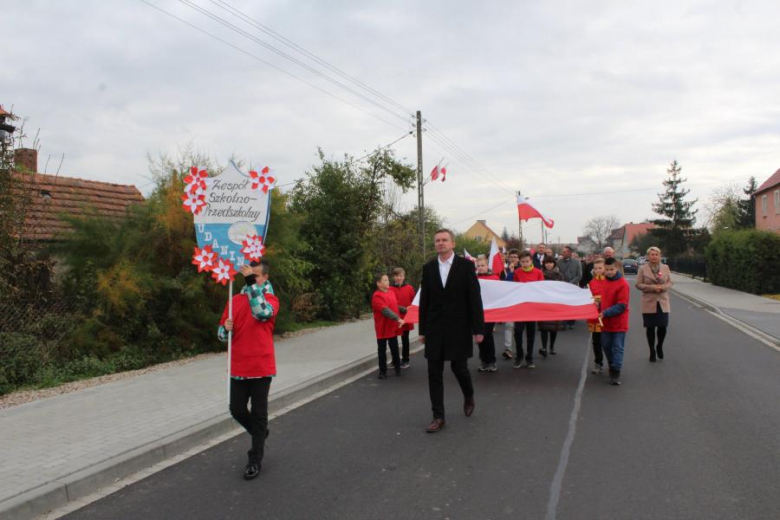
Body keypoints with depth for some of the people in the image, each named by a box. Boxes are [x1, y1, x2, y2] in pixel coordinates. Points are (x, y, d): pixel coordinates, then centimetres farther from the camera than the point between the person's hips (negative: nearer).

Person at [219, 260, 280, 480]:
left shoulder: (270, 299, -4)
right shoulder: (235, 300, 9)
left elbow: (262, 313, -28)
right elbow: (222, 333, 11)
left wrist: (252, 284, -28)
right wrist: (226, 328, -12)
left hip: (261, 367, -4)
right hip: (238, 367, 4)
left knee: (259, 415, 4)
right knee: (237, 410, 10)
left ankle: (255, 460, 17)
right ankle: (260, 434, 38)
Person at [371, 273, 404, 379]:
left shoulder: (390, 292, 6)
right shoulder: (377, 296, -17)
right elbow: (386, 310, -28)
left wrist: (405, 310, 10)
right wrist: (398, 319, -36)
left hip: (393, 327, 6)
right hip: (382, 328, -6)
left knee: (394, 348, 14)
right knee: (382, 350, 6)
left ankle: (397, 367, 28)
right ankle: (383, 371, 15)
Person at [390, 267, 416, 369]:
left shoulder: (409, 288, -3)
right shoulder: (390, 289, -8)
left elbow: (413, 303, 2)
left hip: (406, 318, 1)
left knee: (405, 339, 12)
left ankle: (405, 360, 23)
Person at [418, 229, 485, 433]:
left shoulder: (466, 265, -3)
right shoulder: (428, 268, 5)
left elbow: (475, 298, -5)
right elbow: (424, 301, 7)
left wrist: (478, 328, -9)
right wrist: (422, 330, 6)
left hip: (459, 328, -2)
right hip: (435, 328, 3)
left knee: (459, 367, 5)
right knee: (434, 373, 1)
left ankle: (469, 396, 37)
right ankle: (438, 417, 10)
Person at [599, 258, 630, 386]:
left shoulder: (623, 284, -14)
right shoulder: (605, 281, 7)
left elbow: (621, 306, -18)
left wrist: (606, 313, -24)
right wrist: (601, 310, 3)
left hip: (619, 323, -6)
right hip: (606, 322, 7)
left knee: (617, 348, 0)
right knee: (606, 346, 14)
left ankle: (616, 373, 5)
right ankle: (612, 367, 33)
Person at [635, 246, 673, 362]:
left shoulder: (665, 268, 7)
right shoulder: (643, 269, -2)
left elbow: (669, 282, 8)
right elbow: (638, 284, -4)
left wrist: (663, 287, -13)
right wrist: (652, 287, -16)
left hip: (663, 303, 2)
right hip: (649, 303, -2)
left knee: (663, 327, -1)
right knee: (650, 328, 4)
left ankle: (659, 347, 28)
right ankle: (652, 351, 20)